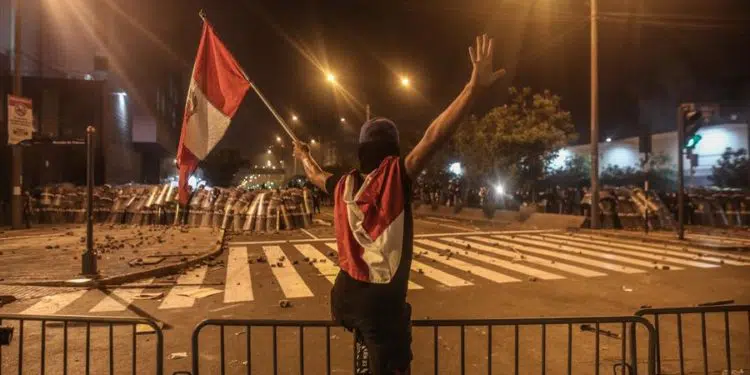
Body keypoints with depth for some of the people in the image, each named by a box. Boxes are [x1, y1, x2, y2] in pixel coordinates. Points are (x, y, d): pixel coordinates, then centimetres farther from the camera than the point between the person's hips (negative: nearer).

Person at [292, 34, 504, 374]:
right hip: (381, 301, -6)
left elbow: (316, 176, 26)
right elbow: (434, 138, -27)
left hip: (344, 298, 7)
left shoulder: (344, 185, 4)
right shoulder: (396, 177, -14)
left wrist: (303, 156, 47)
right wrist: (474, 87, -29)